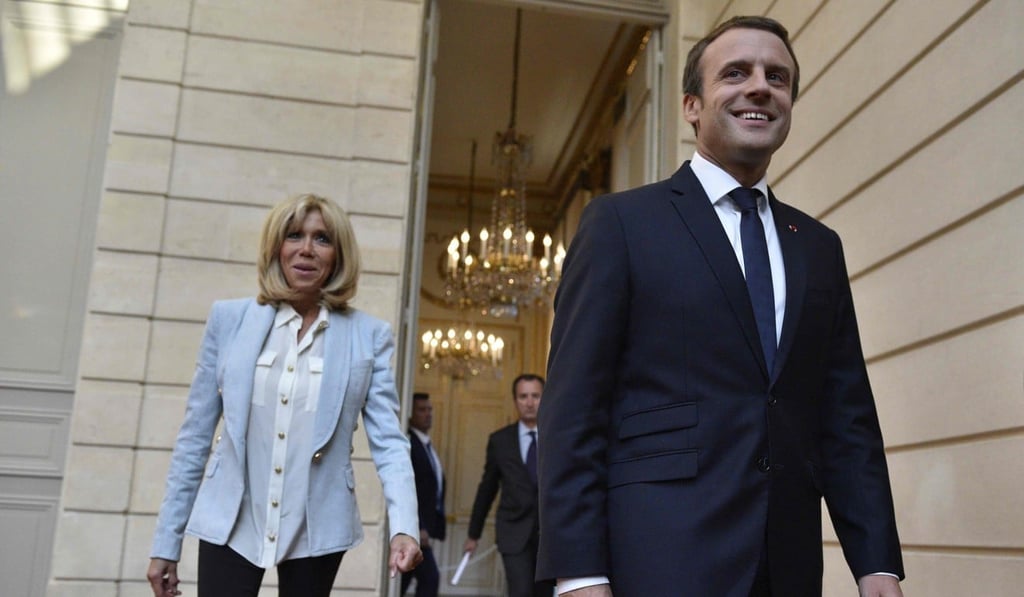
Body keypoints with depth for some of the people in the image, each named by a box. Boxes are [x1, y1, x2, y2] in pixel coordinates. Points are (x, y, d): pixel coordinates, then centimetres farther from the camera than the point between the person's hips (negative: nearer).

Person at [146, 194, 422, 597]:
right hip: (231, 524, 0)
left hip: (316, 529, 0)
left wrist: (404, 526, -21)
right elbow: (195, 436, 4)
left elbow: (388, 442, -5)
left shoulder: (368, 336, -1)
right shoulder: (230, 319, 1)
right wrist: (166, 542, 4)